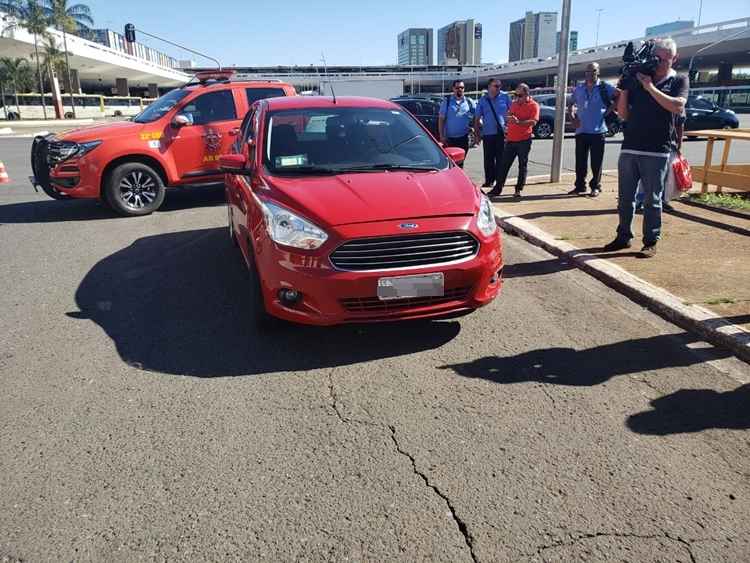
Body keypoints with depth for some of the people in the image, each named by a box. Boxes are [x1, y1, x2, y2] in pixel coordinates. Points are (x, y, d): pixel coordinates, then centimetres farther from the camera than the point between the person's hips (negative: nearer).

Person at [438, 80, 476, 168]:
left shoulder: (469, 102, 7)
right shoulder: (447, 101, 1)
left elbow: (475, 119, 10)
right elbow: (441, 119, -1)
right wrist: (441, 136, -8)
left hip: (463, 138, 2)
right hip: (449, 138, -2)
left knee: (460, 163, 9)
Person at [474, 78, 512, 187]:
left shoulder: (505, 97, 4)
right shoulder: (483, 100, 7)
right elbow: (477, 119, 9)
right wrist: (477, 133, 3)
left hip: (502, 133, -1)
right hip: (488, 133, 1)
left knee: (500, 158, 2)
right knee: (488, 159, 3)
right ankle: (488, 181, 13)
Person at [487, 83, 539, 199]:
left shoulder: (533, 105, -5)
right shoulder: (514, 103, 13)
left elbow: (533, 122, -18)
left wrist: (518, 122, -28)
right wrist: (508, 119, 5)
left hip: (524, 140, -5)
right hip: (511, 139, 5)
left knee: (523, 165, 4)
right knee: (504, 164, 4)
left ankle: (519, 189, 11)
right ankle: (498, 188, 9)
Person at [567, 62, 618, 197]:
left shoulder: (605, 87, -1)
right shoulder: (579, 89, 10)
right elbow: (570, 104, 21)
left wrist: (609, 111, -8)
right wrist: (572, 118, 7)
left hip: (598, 130, -3)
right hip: (581, 130, 3)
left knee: (596, 162, 2)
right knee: (580, 161, 7)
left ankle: (596, 186, 11)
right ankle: (580, 186, 16)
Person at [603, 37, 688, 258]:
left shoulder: (679, 81, 6)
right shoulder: (637, 78, 12)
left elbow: (677, 106, -14)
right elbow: (623, 113, 11)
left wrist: (650, 87, -14)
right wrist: (625, 88, -2)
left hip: (657, 151, -3)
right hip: (629, 148, 3)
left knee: (652, 200, 2)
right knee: (625, 197, 8)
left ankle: (651, 242, 9)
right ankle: (623, 236, 19)